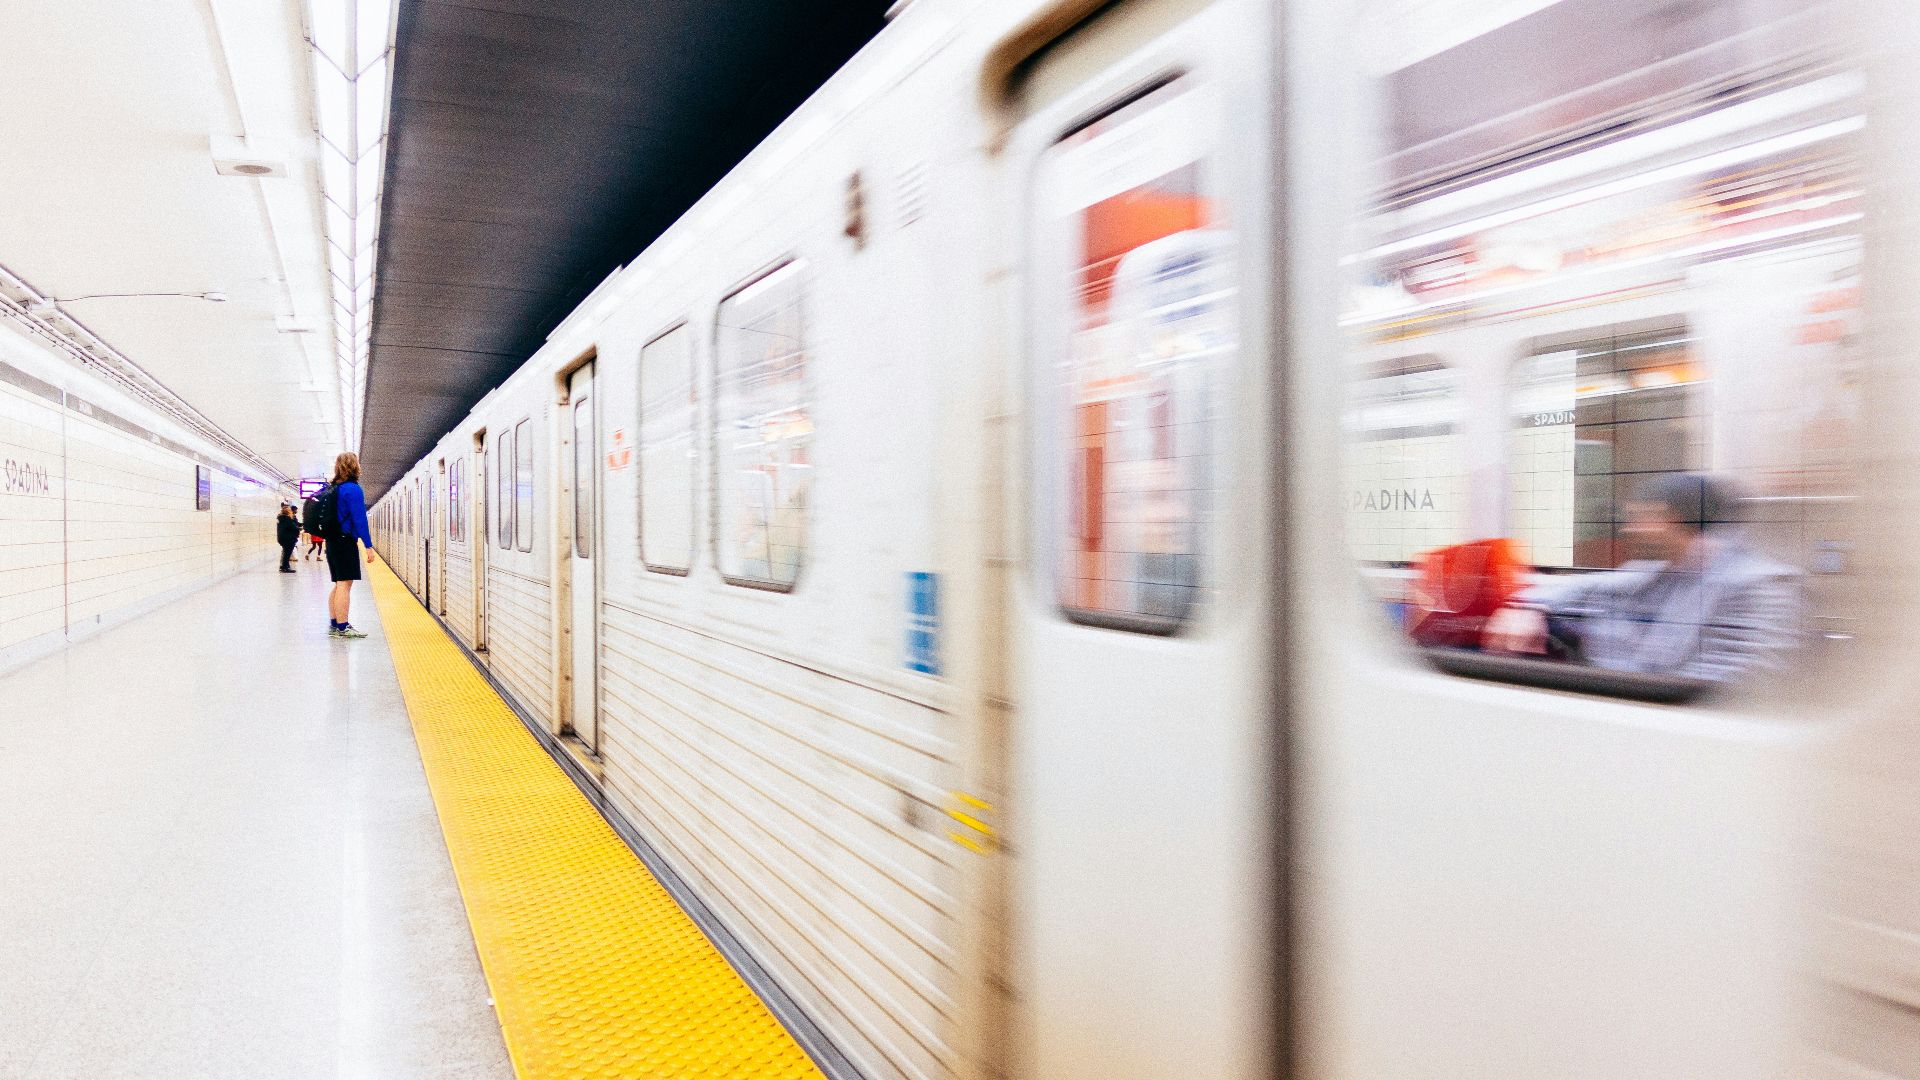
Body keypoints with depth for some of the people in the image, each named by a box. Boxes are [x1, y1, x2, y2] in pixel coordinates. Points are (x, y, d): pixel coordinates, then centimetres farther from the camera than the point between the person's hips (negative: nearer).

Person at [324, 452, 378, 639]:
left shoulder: (333, 489, 14)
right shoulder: (353, 489, -12)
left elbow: (327, 517, 18)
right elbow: (359, 519, -17)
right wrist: (369, 545, -17)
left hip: (332, 542, 9)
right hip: (346, 543, -9)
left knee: (339, 585, 14)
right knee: (345, 585, -8)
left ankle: (334, 625, 17)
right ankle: (342, 628, -9)